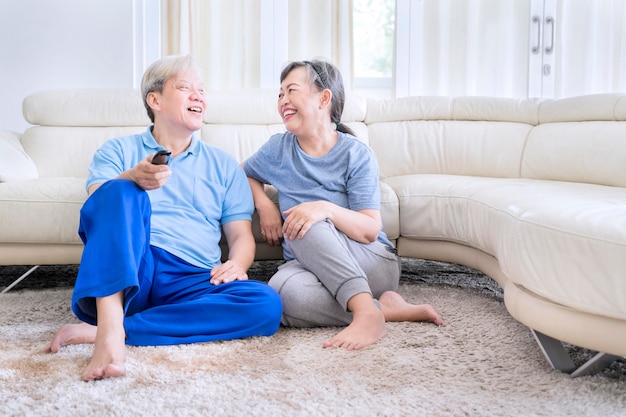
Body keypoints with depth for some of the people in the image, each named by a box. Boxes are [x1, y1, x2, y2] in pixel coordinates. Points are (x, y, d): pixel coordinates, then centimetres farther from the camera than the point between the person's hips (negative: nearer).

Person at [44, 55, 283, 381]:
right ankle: (110, 329, -44)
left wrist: (237, 264, -10)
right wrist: (132, 179, -24)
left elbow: (241, 235, 14)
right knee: (122, 193, -28)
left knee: (267, 304, -28)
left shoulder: (223, 165, 22)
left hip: (192, 284, 3)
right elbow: (98, 203, -2)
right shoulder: (118, 151, 17)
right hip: (121, 273, -2)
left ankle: (98, 330, -30)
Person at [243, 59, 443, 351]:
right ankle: (387, 308, -25)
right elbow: (246, 174, 25)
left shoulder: (356, 154, -6)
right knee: (282, 289, -35)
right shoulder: (277, 149, 5)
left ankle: (368, 312, -40)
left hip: (372, 262, -3)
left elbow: (370, 230, -13)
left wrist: (327, 209, -33)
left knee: (308, 224, -33)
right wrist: (264, 206, 3)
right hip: (309, 266, 3)